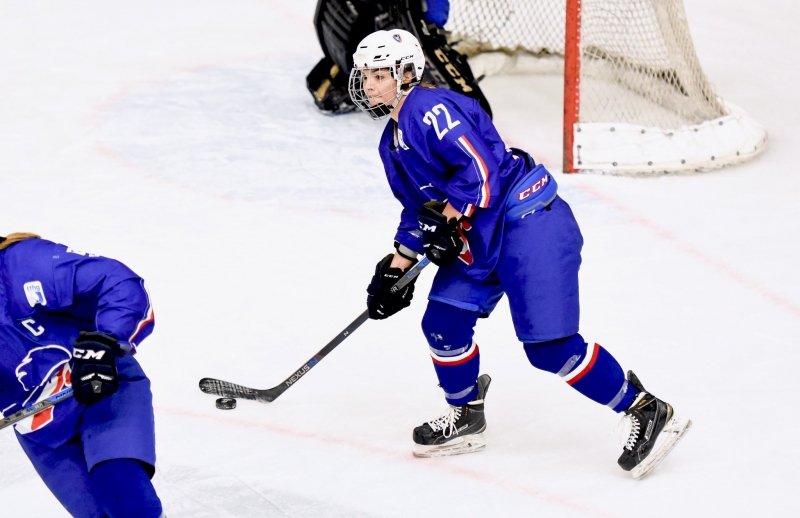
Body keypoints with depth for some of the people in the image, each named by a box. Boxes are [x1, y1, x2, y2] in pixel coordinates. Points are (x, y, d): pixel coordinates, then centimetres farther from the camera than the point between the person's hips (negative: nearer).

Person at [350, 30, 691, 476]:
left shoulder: (430, 109, -14)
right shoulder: (392, 144, 18)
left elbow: (480, 168, -22)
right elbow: (418, 212, 26)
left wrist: (446, 218, -21)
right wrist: (395, 269, 20)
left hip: (529, 222, -10)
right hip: (480, 238, 10)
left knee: (549, 346, -15)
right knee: (443, 322, 4)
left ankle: (645, 411, -5)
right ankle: (466, 418, 25)